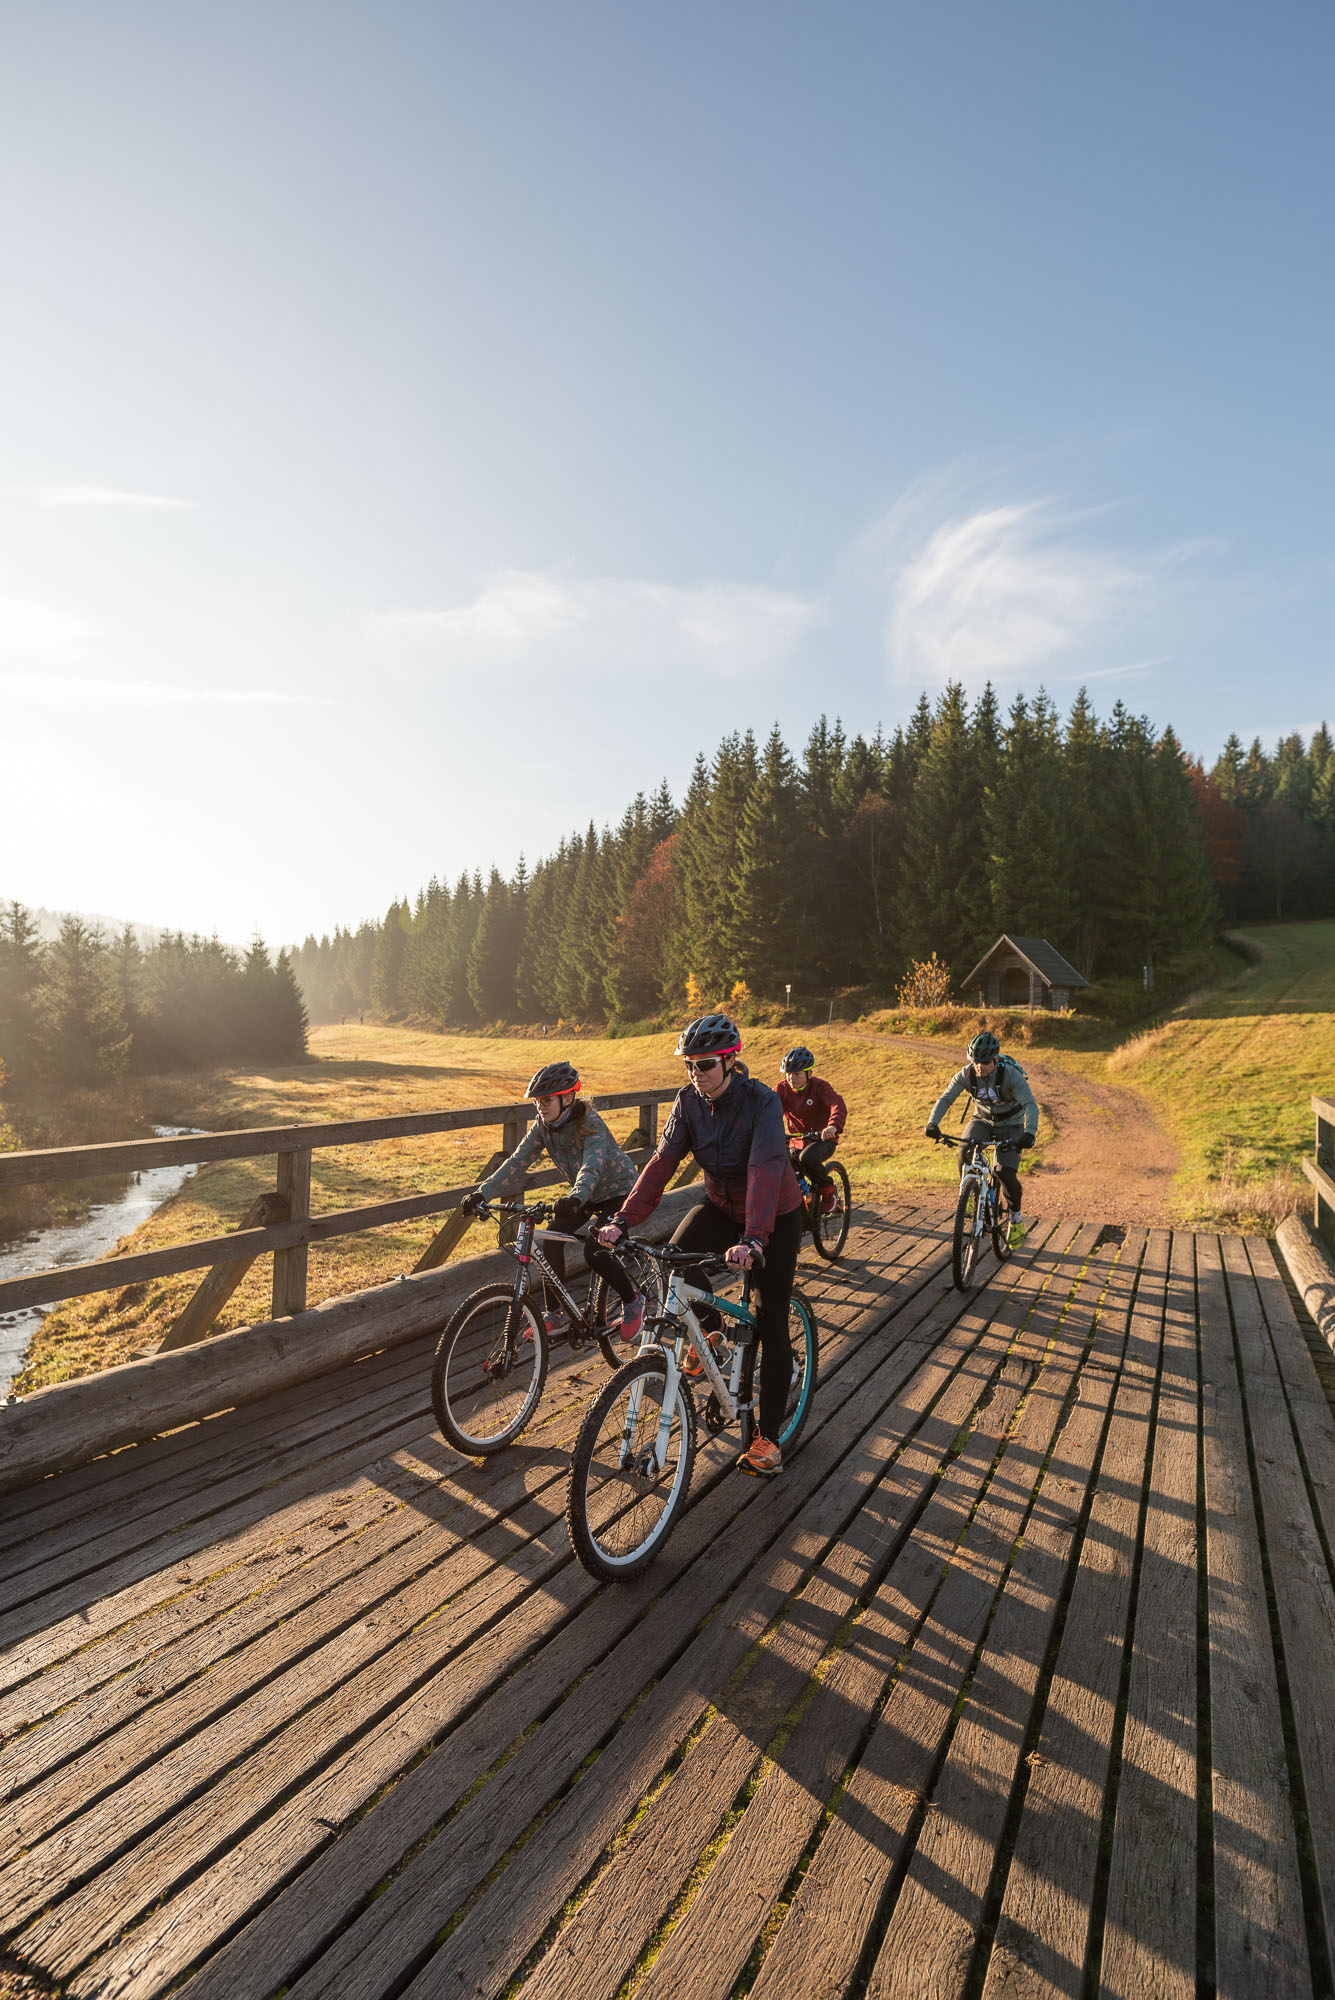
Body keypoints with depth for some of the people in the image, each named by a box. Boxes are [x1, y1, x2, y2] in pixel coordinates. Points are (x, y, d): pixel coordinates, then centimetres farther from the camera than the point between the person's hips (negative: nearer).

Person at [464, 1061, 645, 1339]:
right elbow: (517, 1162, -15)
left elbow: (592, 1166, -45)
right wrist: (483, 1193, -26)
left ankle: (632, 1301, 6)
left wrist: (575, 1198, -64)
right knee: (551, 1241, -12)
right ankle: (557, 1315, 5)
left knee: (595, 1252, -21)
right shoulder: (543, 1126, -11)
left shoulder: (590, 1124, -30)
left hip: (617, 1190, -6)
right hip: (583, 1194, 6)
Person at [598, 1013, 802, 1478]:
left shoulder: (762, 1102, -28)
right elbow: (663, 1161, -20)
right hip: (721, 1204, 4)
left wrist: (753, 1239, -54)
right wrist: (623, 1220, -31)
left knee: (771, 1322, -3)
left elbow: (765, 1170, -41)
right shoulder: (689, 1100, -14)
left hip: (775, 1215, -4)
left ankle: (768, 1435, 13)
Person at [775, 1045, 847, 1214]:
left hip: (822, 1139, -4)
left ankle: (828, 1189, -7)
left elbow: (838, 1105, -33)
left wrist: (833, 1126, -55)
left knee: (808, 1158, -35)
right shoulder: (783, 1088, -5)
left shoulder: (819, 1086, -16)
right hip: (797, 1140, 4)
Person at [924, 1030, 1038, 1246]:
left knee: (1006, 1173, -17)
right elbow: (945, 1098, -21)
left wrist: (1029, 1132, -56)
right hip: (982, 1120, 3)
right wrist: (933, 1123, -39)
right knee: (965, 1155, -26)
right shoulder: (966, 1074, -19)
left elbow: (1030, 1104, -38)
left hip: (1010, 1125, -3)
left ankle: (1016, 1218, 10)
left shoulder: (1011, 1075, -29)